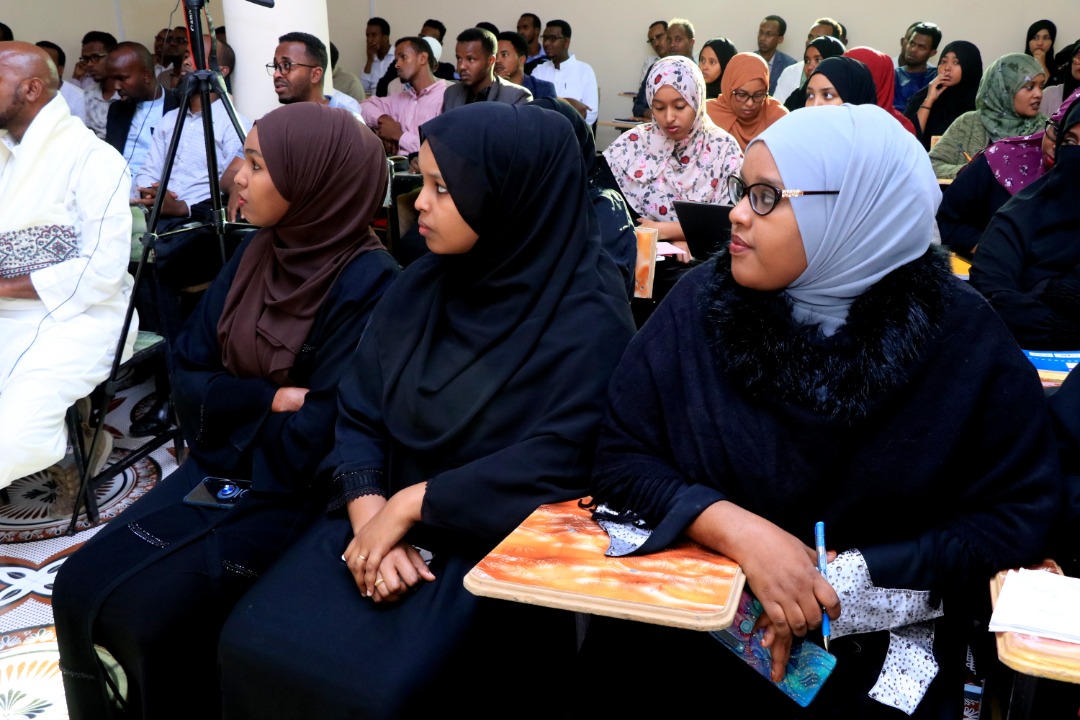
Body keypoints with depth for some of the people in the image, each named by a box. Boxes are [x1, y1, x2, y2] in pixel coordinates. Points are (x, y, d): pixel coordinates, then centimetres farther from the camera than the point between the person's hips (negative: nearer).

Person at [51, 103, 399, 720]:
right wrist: (270, 400, -14)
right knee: (81, 586, -6)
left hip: (301, 491, -7)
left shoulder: (369, 283, -19)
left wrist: (234, 408, -5)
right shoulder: (257, 253, 3)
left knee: (149, 612, -19)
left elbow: (316, 439, -21)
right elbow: (188, 376, 3)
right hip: (221, 467, 7)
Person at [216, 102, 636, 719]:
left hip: (498, 550, -5)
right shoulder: (422, 286, 5)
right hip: (389, 521, 5)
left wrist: (412, 503, -18)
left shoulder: (587, 320, -13)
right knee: (256, 645, -12)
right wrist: (368, 513, -16)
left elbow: (554, 465, -20)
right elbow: (360, 415, 2)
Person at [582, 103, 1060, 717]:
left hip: (886, 629, 0)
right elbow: (621, 457, -4)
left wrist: (850, 581, -16)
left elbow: (1019, 515, -5)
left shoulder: (964, 339, -9)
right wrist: (738, 531, -21)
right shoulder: (703, 303, -6)